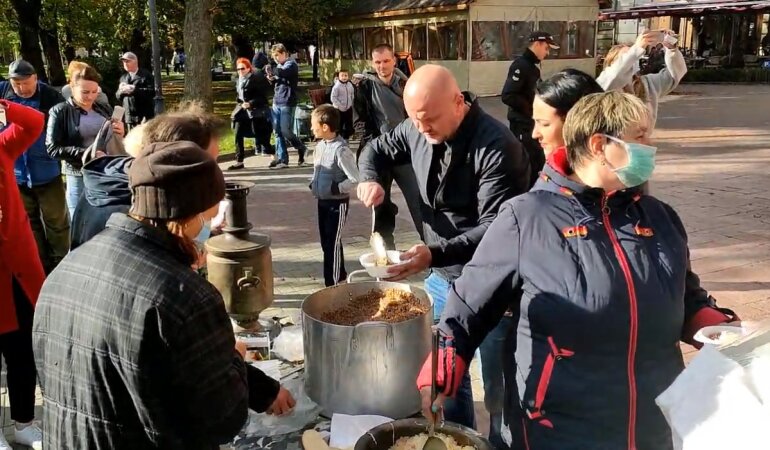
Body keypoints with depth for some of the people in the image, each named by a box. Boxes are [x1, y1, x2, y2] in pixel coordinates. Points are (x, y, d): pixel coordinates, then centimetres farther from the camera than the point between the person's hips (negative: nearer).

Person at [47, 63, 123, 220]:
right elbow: (52, 149, -10)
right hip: (80, 179, -4)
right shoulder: (60, 112, -5)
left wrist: (121, 134, -7)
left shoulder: (105, 109, 8)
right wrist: (84, 153, -22)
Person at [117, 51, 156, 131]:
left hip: (144, 116, -6)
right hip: (129, 117, 6)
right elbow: (118, 96, 16)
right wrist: (121, 91, -8)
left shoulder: (146, 75, -1)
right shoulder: (123, 78, 17)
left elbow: (152, 92, -14)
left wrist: (133, 90, -18)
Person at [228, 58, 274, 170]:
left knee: (260, 136, -3)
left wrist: (251, 104, -21)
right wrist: (241, 103, 7)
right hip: (243, 110, 7)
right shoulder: (239, 80, 12)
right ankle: (239, 162, 7)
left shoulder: (257, 78, -12)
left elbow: (263, 96, -14)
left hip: (256, 111, -7)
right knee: (238, 135, 0)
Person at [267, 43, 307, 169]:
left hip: (287, 103, -8)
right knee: (277, 131, 4)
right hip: (276, 102, 8)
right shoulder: (279, 65, 18)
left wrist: (270, 69, -13)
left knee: (285, 131, -9)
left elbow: (282, 73, -27)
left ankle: (301, 148, 15)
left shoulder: (291, 64, -7)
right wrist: (272, 79, 3)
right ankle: (282, 159, 7)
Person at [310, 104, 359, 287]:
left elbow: (355, 179, -23)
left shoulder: (341, 149, -22)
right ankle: (340, 275, 35)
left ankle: (333, 284, 11)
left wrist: (336, 188, -18)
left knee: (332, 243, -1)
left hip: (337, 203, -8)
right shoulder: (320, 146, 4)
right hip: (322, 201, 8)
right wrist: (313, 184, 4)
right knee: (326, 241, 17)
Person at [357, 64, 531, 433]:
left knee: (498, 382, 7)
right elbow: (377, 149, 16)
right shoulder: (416, 131, -2)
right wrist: (369, 178, -6)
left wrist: (436, 253, -37)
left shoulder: (497, 147, -24)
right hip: (440, 278, 7)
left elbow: (495, 227, -26)